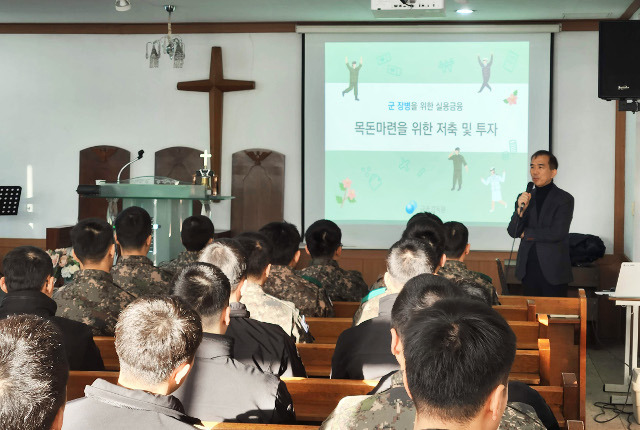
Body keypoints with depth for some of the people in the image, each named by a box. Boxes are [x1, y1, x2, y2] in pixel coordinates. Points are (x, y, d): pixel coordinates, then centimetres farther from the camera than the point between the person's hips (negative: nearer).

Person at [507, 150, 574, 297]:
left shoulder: (565, 199, -4)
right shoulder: (525, 197, 10)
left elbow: (557, 233, -14)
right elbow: (512, 232, 4)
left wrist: (525, 233, -4)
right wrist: (520, 210, -14)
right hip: (528, 270, 4)